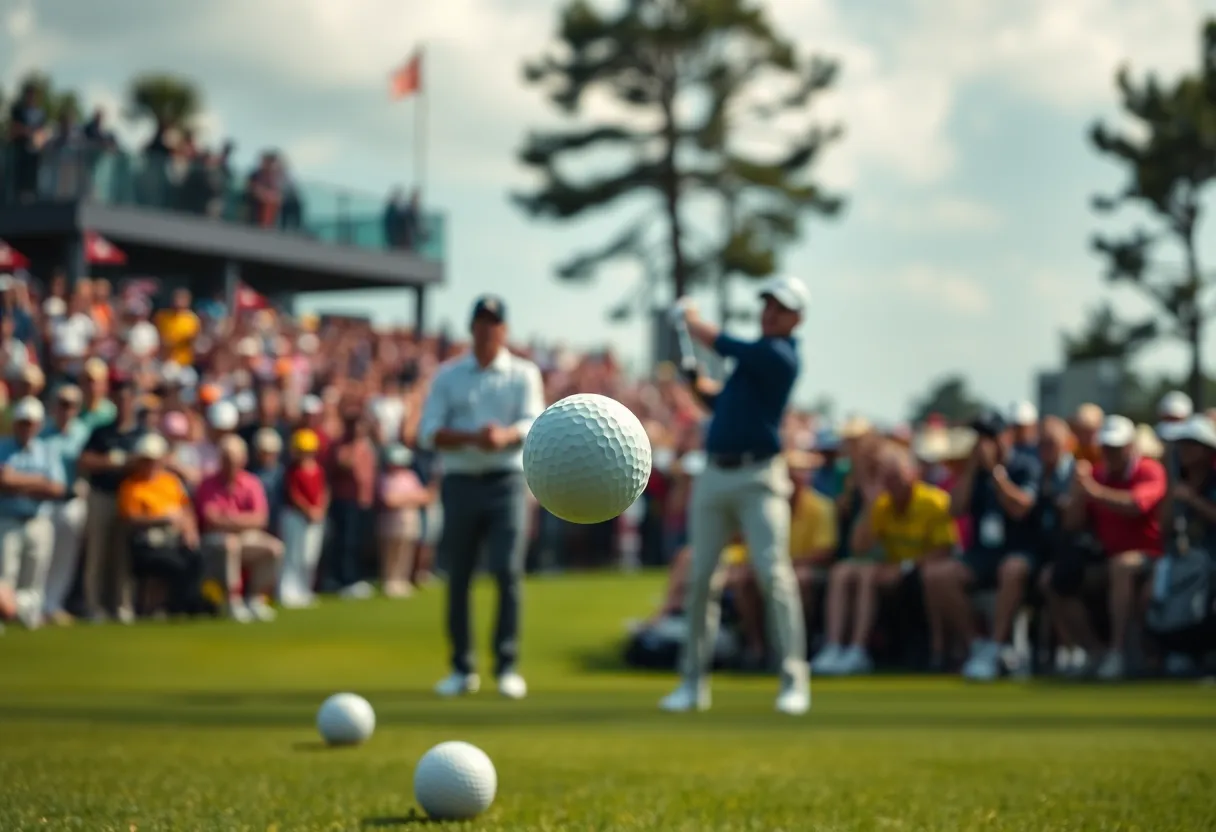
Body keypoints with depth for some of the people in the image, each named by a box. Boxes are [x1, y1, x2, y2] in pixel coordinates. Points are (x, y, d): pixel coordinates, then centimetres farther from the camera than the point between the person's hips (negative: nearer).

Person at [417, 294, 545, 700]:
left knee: (508, 571, -12)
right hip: (460, 481, 2)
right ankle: (462, 669, 13)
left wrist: (506, 435, -28)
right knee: (457, 577, 3)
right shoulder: (447, 375, 10)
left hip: (507, 480, -2)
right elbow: (429, 432, 0)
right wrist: (471, 438, -17)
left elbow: (534, 423, -6)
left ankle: (507, 666, -6)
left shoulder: (524, 374, 8)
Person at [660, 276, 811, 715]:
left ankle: (794, 682, -11)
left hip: (758, 477, -8)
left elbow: (721, 343, -8)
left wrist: (687, 317, 10)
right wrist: (699, 385, 6)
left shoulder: (778, 355, -9)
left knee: (774, 573, -15)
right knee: (701, 577, 7)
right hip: (714, 476, 8)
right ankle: (694, 682, 13)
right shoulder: (757, 352, 18)